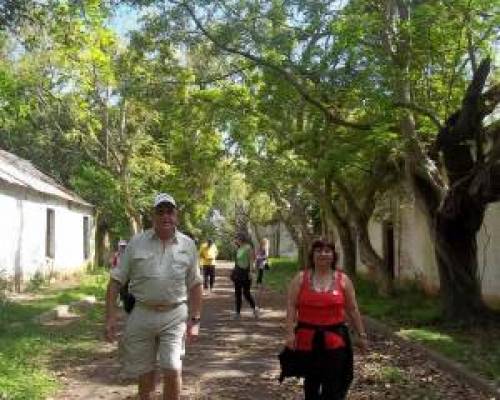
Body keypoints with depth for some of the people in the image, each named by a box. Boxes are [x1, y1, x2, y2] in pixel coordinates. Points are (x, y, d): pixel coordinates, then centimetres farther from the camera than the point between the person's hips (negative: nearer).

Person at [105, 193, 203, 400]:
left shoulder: (187, 245, 3)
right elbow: (116, 280, 0)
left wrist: (195, 320, 2)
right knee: (144, 372, 12)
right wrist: (110, 316, -6)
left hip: (174, 315, 0)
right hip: (142, 314, 1)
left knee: (172, 370, -8)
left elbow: (195, 285, 7)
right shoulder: (137, 242, -1)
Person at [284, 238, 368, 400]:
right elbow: (291, 307, -1)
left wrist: (361, 335, 7)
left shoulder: (343, 279, 3)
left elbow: (352, 310, 7)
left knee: (333, 386, -2)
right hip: (307, 339, 1)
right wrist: (290, 333, -9)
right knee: (311, 382, 16)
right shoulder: (300, 278, 2)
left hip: (335, 339, -1)